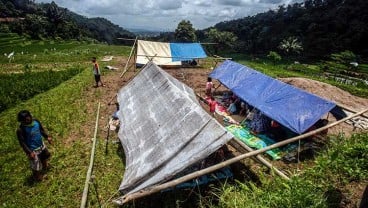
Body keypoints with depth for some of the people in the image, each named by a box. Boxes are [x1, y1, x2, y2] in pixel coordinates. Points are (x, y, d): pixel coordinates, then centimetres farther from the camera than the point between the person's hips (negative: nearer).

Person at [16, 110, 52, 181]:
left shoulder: (36, 121, -15)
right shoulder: (20, 130, -28)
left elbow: (42, 130, 4)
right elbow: (22, 143, -23)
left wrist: (47, 137, -4)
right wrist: (29, 152, -26)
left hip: (41, 145, 6)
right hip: (33, 150, -6)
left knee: (45, 155, 31)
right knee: (35, 165, 13)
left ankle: (45, 166, 64)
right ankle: (36, 176, 45)